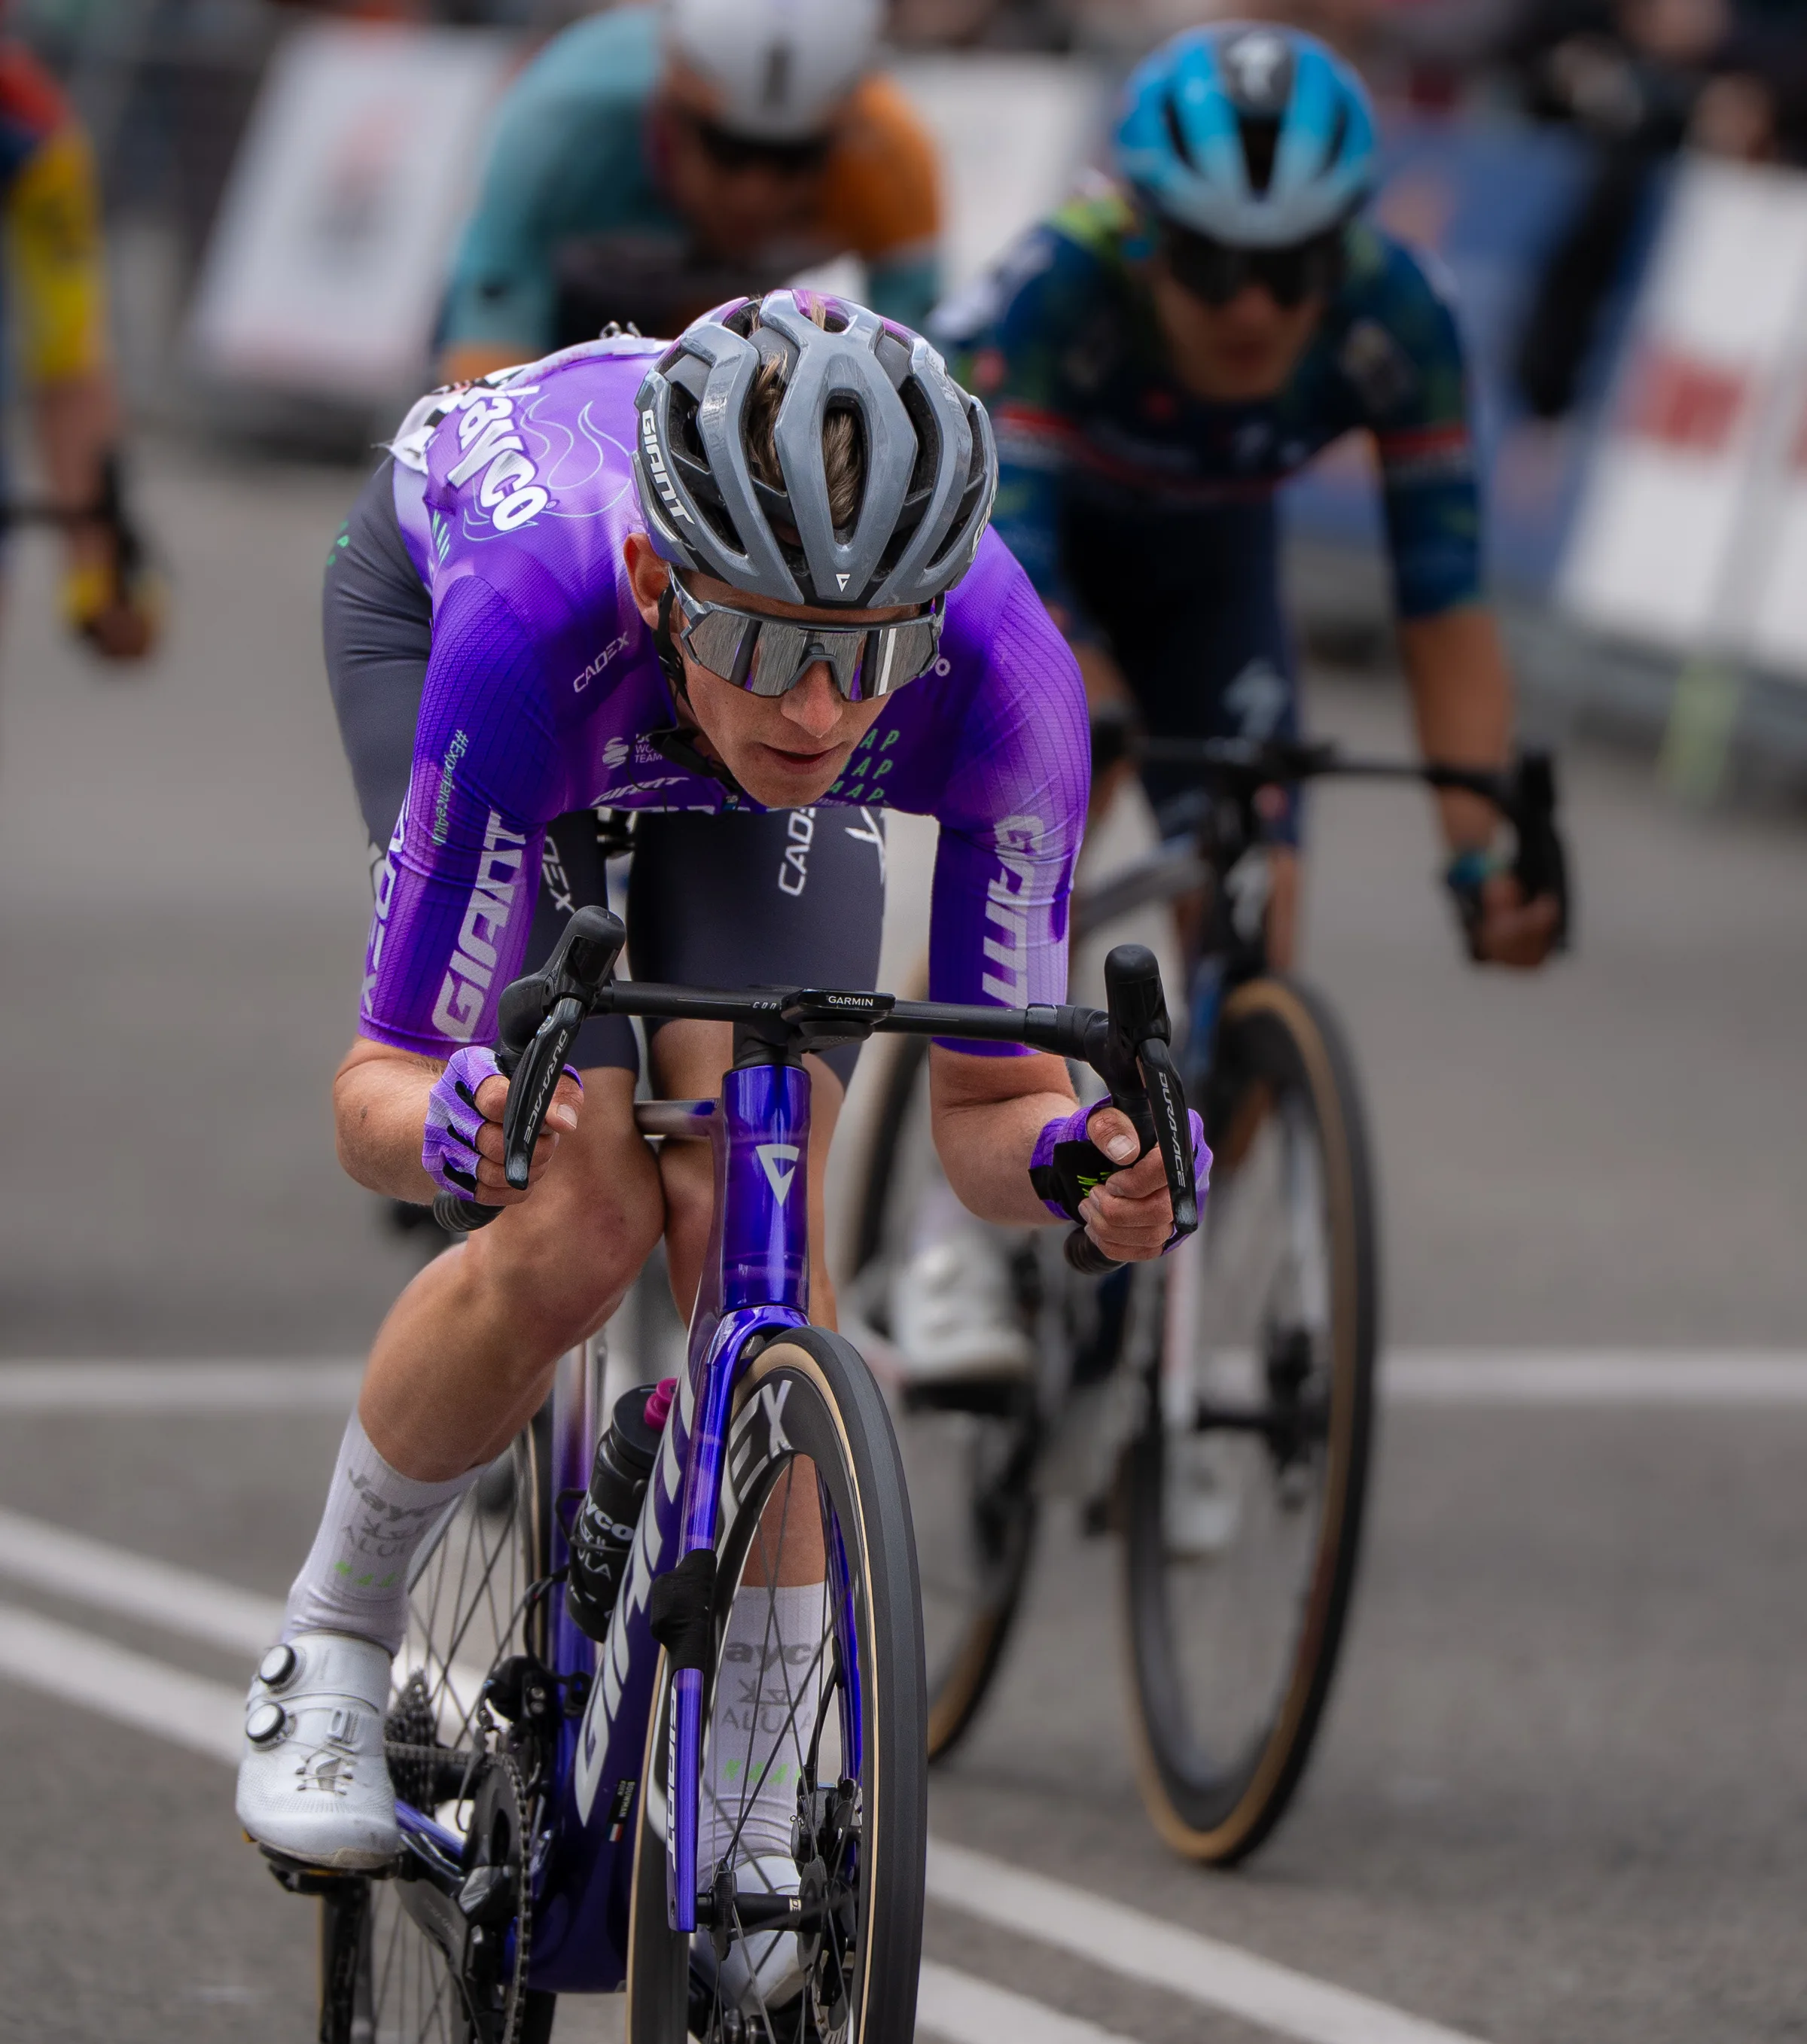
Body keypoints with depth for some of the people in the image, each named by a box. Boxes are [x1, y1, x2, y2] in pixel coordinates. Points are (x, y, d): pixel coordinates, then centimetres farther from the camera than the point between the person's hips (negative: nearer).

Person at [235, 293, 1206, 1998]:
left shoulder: (1002, 676, -39)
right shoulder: (535, 624, -44)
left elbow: (983, 1105, -27)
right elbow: (377, 1089, -36)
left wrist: (1075, 1156, -50)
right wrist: (442, 1121, -59)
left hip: (684, 717, 2)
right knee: (583, 1218, -20)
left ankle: (751, 1824, -5)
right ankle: (331, 1651, 5)